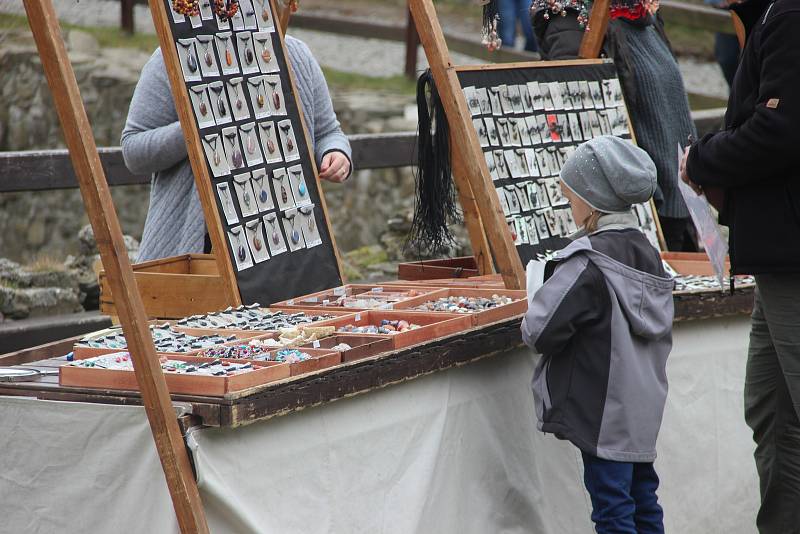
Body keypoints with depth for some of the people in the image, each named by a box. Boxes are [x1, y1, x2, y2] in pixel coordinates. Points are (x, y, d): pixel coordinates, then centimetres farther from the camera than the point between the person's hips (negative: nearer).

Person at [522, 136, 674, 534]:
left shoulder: (589, 259, -18)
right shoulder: (646, 252, 7)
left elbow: (541, 331, -21)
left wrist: (531, 325, 1)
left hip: (602, 412, -8)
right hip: (643, 408, 8)